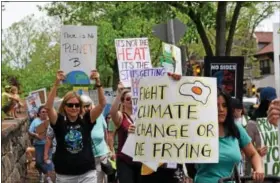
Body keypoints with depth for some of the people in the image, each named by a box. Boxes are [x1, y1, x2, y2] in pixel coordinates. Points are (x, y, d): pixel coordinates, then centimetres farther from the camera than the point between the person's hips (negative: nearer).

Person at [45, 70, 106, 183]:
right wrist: (56, 84, -28)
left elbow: (102, 104, -10)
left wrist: (98, 83, -23)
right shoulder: (59, 121, -2)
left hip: (87, 173, 0)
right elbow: (48, 106, -19)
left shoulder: (86, 120, -1)